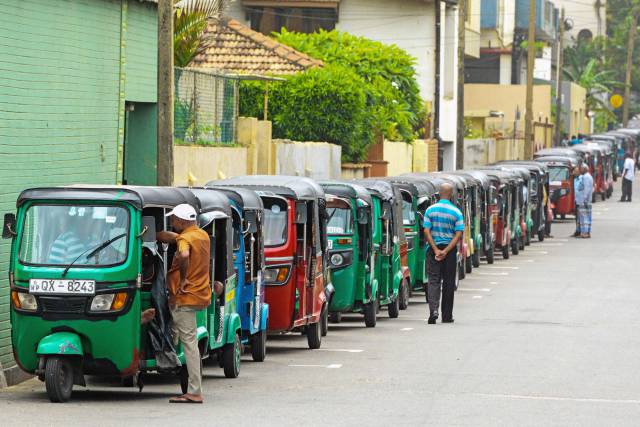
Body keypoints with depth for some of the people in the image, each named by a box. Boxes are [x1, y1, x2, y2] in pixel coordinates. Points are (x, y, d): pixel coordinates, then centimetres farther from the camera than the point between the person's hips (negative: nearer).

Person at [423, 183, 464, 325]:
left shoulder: (430, 210, -1)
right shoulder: (456, 212, -4)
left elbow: (426, 231, -7)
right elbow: (458, 234, -10)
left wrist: (436, 250, -9)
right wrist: (446, 251, -13)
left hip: (433, 249, 0)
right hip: (450, 250, 0)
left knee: (433, 280, 1)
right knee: (448, 282, 8)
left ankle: (433, 309, -20)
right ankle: (447, 316, 13)